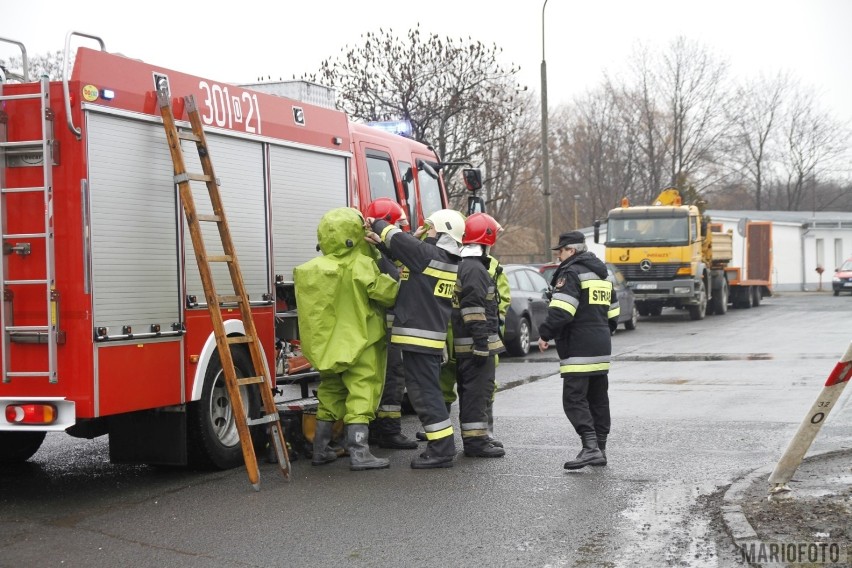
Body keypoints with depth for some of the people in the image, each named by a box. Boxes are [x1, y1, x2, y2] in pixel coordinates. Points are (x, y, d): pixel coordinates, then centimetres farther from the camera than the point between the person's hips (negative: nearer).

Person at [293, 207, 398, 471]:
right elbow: (388, 293, -16)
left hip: (328, 345, 7)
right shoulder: (362, 265, -16)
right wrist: (396, 283, 4)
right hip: (360, 342, -7)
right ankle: (359, 453, -14)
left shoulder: (313, 269, 4)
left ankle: (320, 449, 22)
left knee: (330, 394, 18)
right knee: (361, 396, -6)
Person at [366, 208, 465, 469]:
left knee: (424, 393, -6)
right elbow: (407, 253, 20)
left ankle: (442, 450, -6)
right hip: (433, 336, 10)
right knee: (427, 392, 16)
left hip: (418, 335, -10)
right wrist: (381, 243, 11)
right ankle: (441, 447, 21)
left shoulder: (429, 254, -14)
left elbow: (399, 239, -15)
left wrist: (377, 224, 3)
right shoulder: (450, 261, 14)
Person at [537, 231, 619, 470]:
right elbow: (612, 314, 23)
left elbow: (561, 311, -21)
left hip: (578, 350, -9)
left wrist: (545, 334, -11)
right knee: (598, 399, 13)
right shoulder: (602, 276, 19)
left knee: (574, 399, -11)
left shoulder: (571, 273, -10)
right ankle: (600, 449, 16)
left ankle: (590, 447, -22)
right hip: (601, 349, 9)